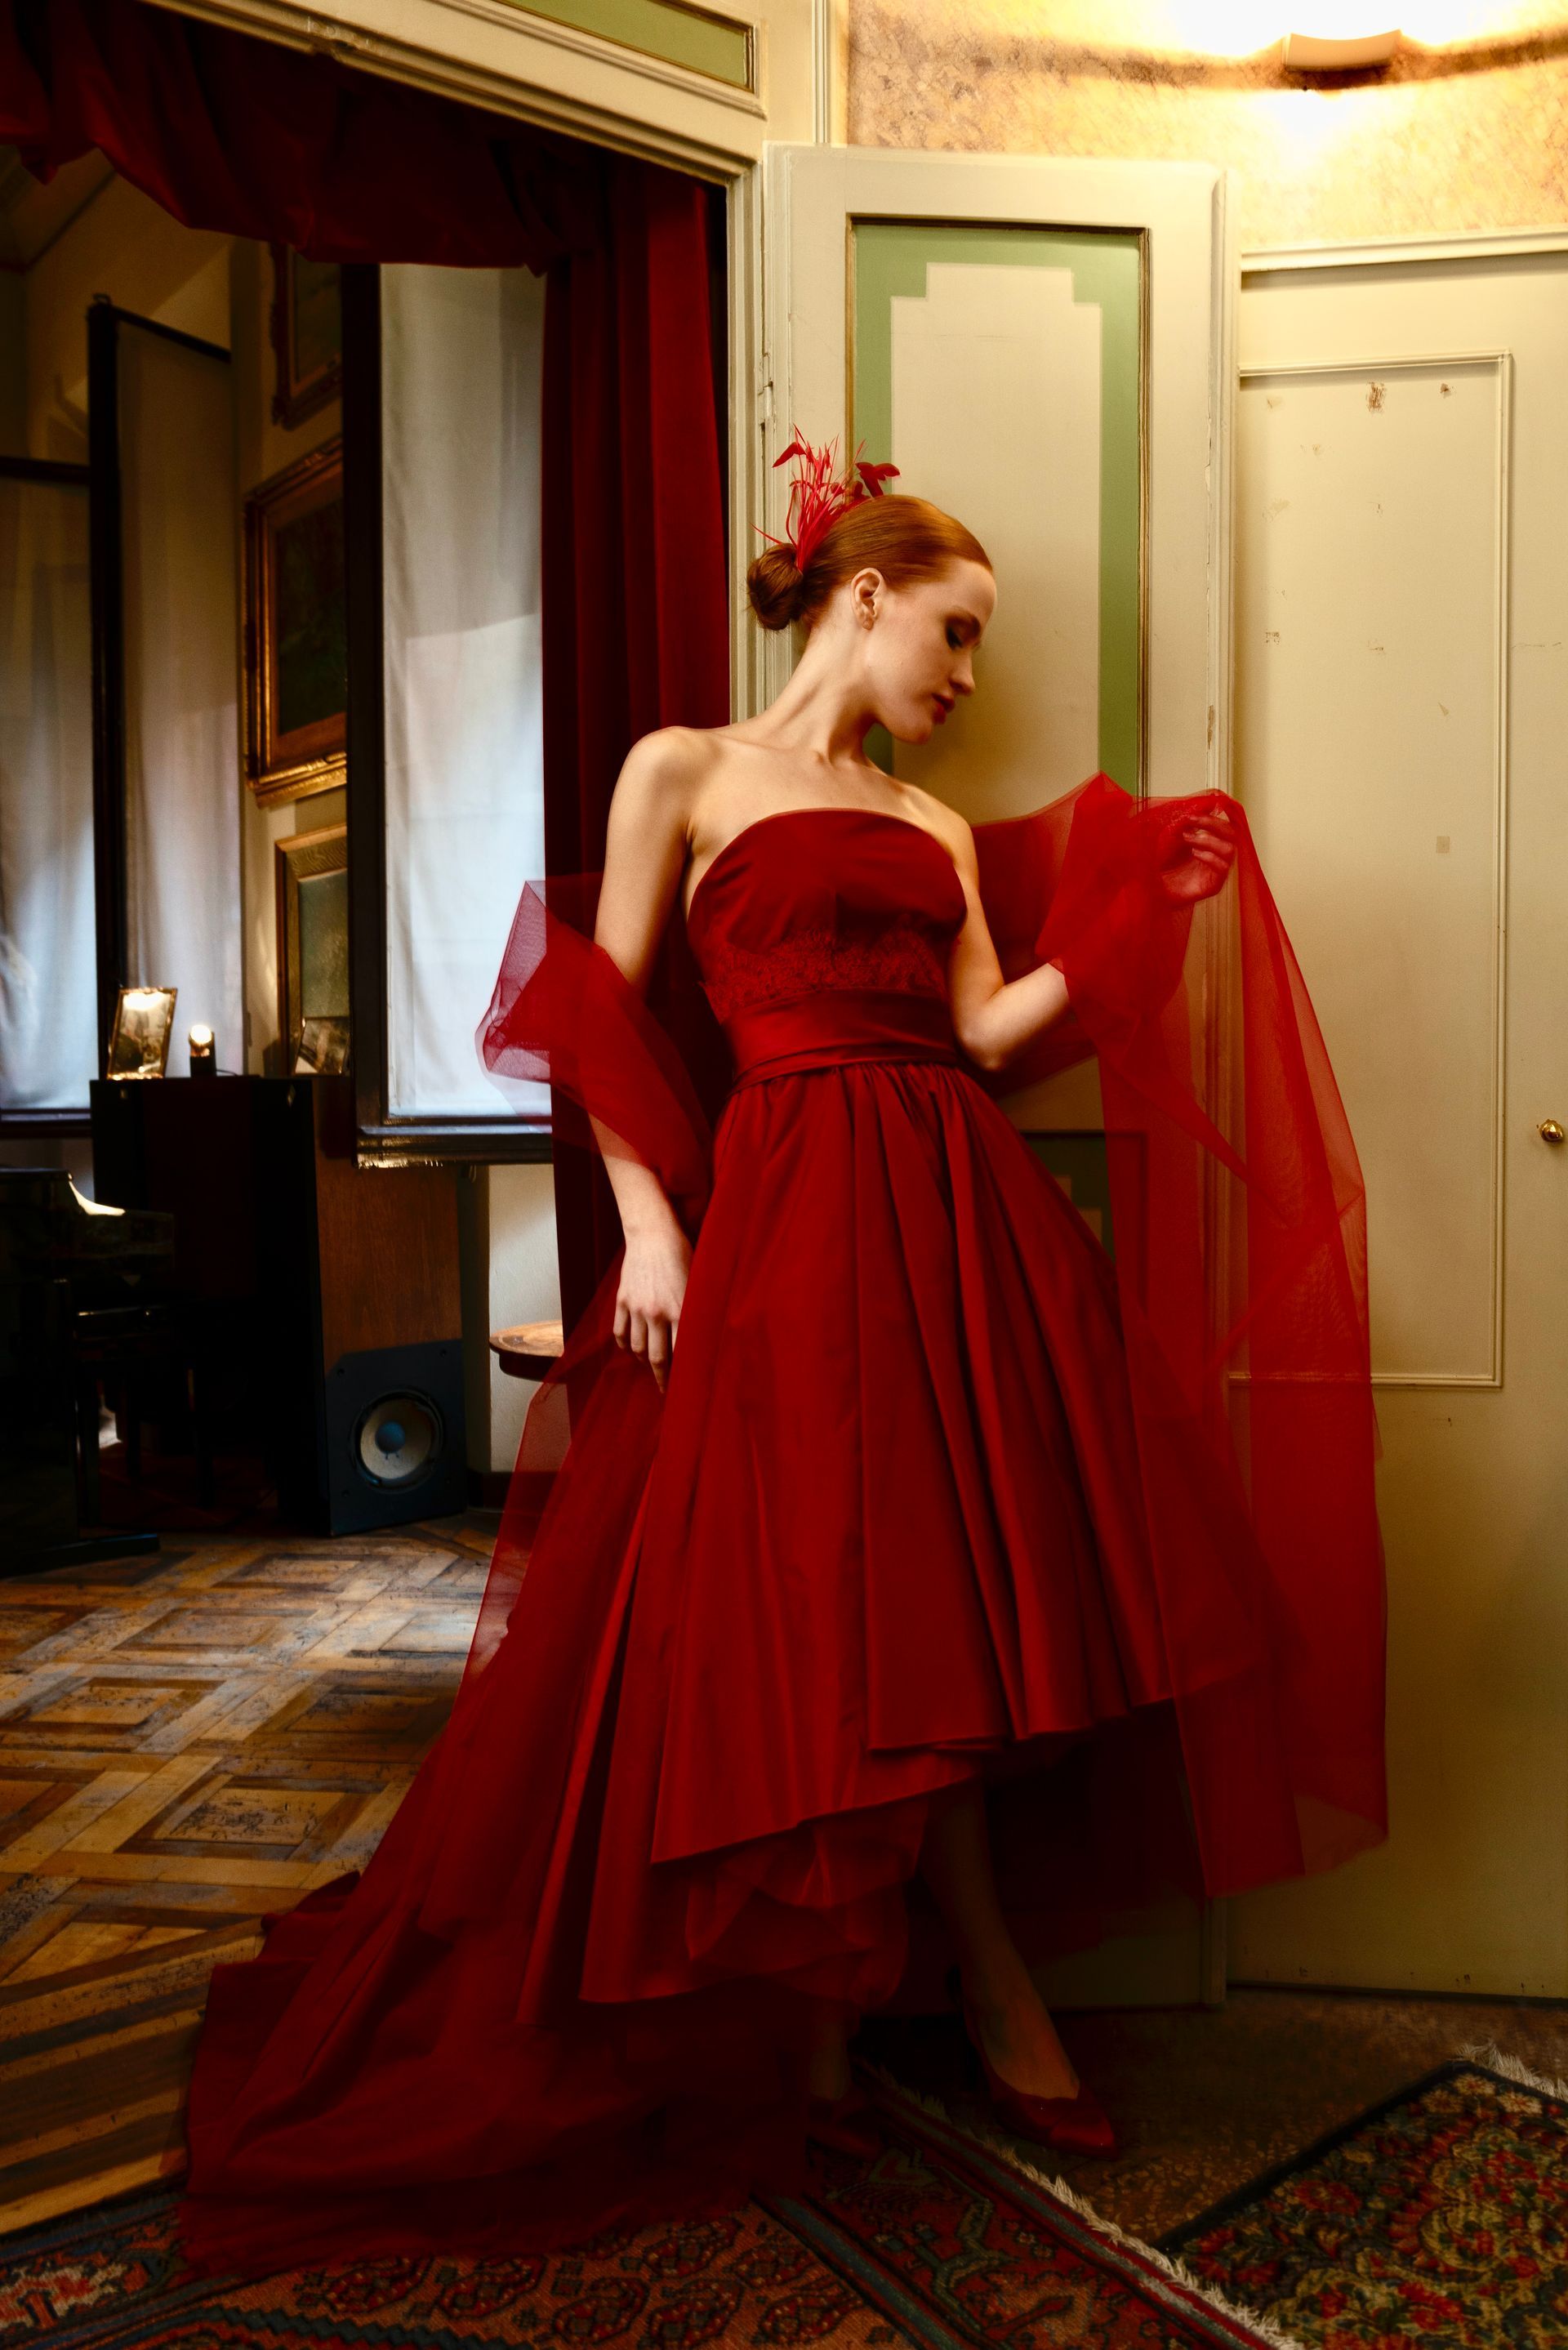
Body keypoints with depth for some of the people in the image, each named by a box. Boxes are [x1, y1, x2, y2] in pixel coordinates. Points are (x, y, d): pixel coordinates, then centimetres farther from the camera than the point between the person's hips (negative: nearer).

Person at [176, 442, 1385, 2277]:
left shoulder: (940, 827, 21)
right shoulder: (686, 772, 8)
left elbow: (990, 1030, 10)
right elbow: (602, 1021, 1)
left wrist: (1147, 911, 2)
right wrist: (648, 1221, -10)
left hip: (964, 1204, 6)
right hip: (793, 1206, -5)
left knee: (953, 1594, 3)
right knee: (838, 1606, -5)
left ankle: (837, 2008, 21)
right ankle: (988, 1988, 16)